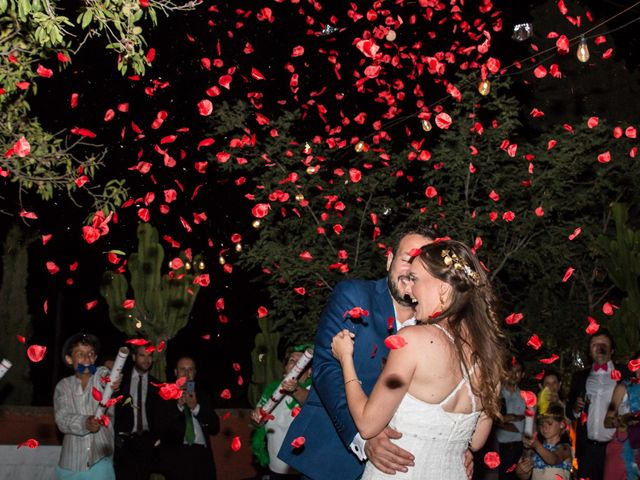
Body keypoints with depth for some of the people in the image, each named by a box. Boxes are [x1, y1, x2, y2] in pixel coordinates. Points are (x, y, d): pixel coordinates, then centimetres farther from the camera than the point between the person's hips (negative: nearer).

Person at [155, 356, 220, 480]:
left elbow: (215, 428, 8)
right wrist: (178, 406, -11)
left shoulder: (201, 396, 15)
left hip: (201, 454, 2)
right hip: (175, 455, -2)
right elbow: (159, 428, -1)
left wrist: (196, 408, -4)